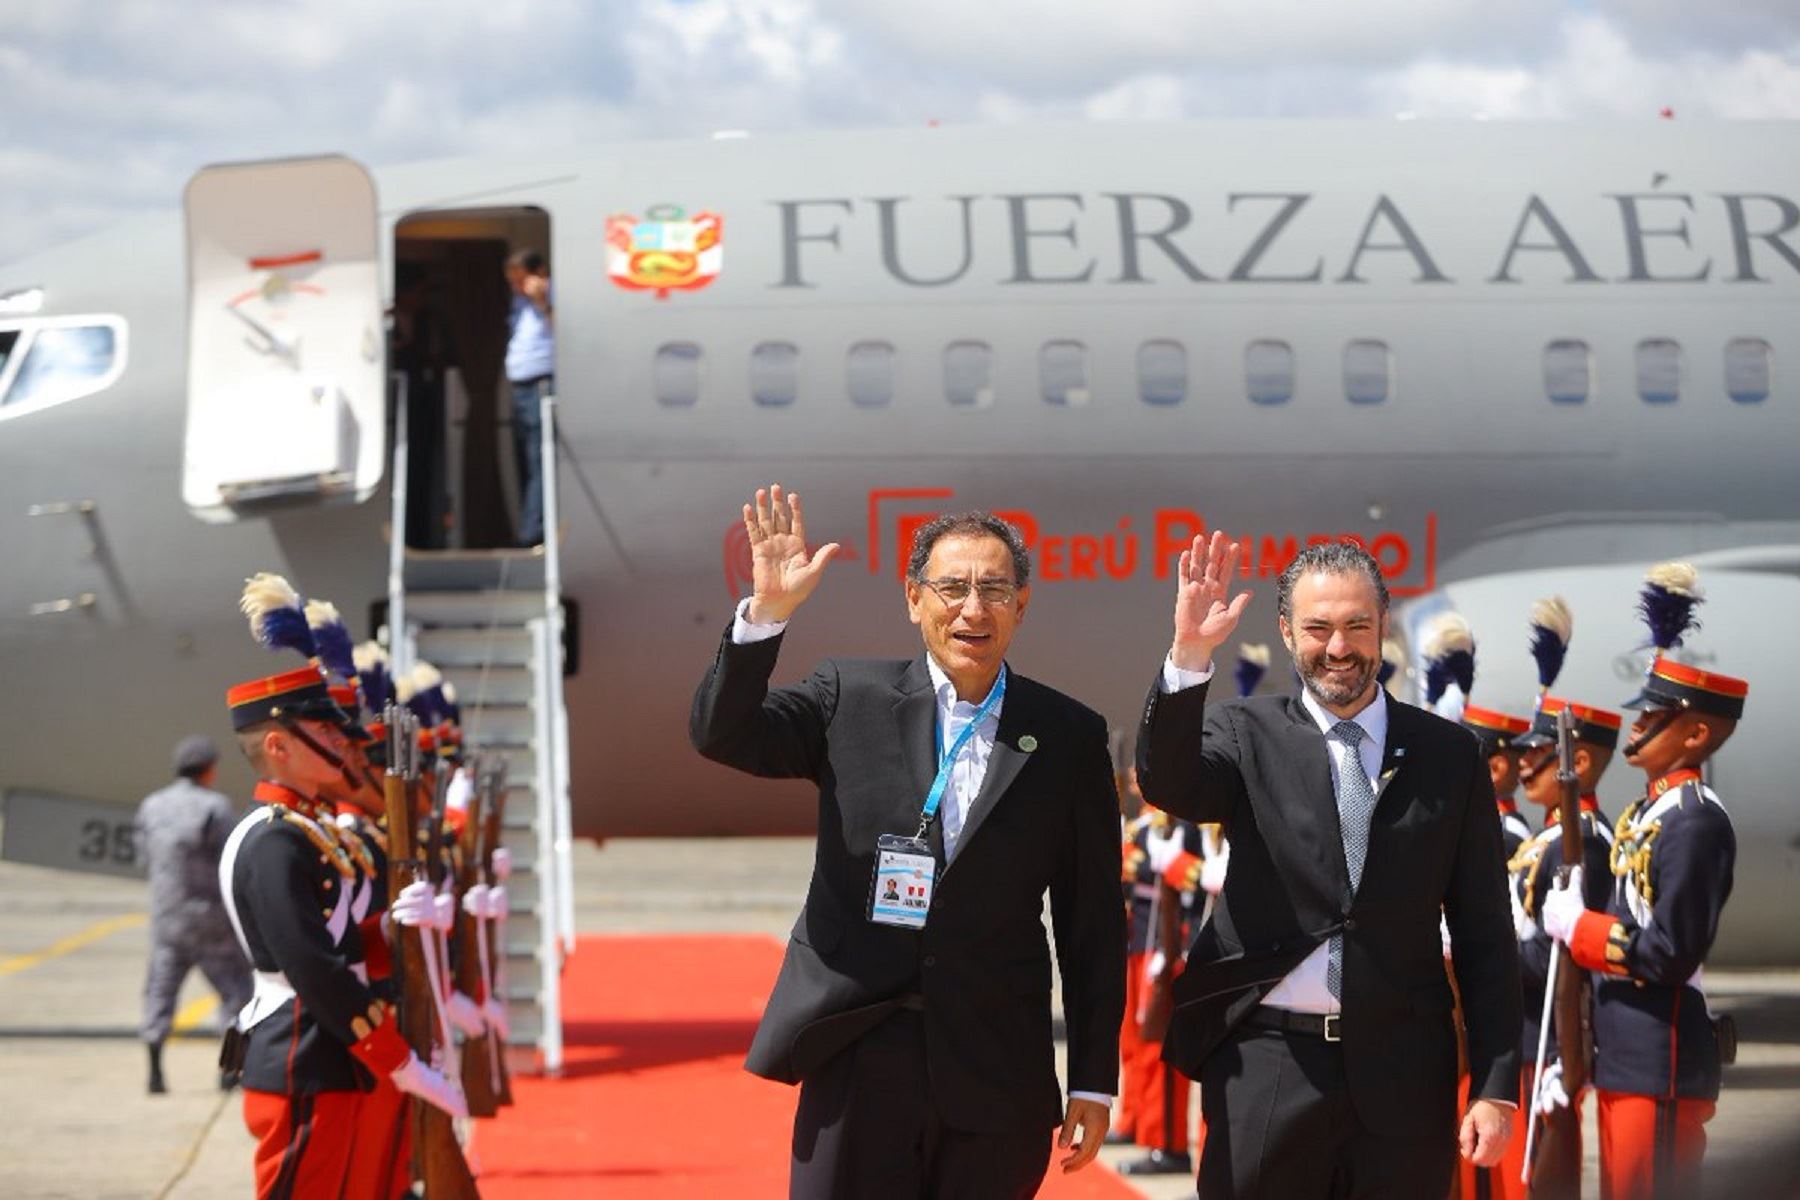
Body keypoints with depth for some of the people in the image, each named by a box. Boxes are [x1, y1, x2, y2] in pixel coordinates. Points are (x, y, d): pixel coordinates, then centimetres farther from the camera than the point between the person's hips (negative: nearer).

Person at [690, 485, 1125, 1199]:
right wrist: (767, 612, -20)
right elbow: (720, 734, -6)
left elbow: (1092, 924, 6)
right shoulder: (851, 699, 6)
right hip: (858, 1055, -1)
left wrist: (1093, 1083, 5)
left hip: (996, 1076, 1)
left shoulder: (1070, 737, 6)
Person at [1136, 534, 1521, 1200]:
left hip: (1402, 1073, 1)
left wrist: (1495, 1086, 1)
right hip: (1268, 1066, -1)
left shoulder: (1449, 755, 7)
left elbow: (1486, 936, 7)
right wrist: (1189, 657, -31)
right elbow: (1168, 785, -18)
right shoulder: (1247, 734, 4)